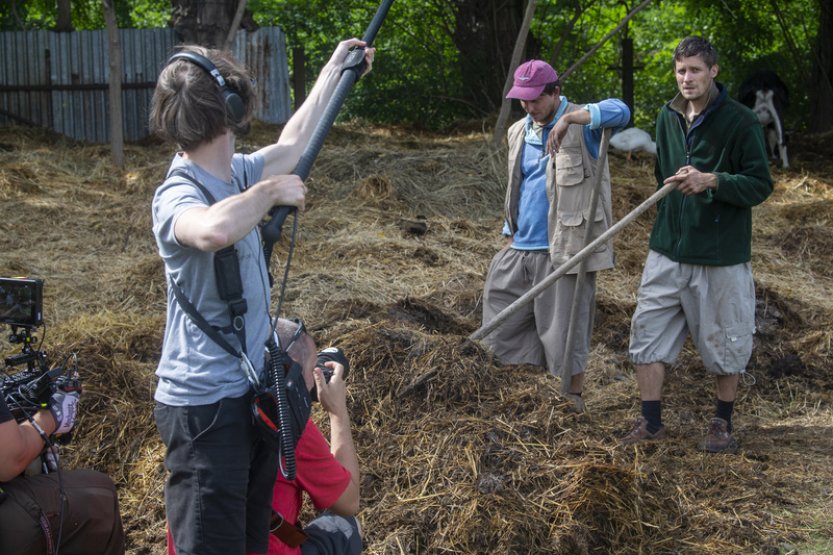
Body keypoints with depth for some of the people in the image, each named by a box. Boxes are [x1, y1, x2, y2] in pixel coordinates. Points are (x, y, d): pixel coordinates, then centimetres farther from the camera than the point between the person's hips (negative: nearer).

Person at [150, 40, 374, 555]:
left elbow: (292, 144, 22)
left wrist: (336, 67, 30)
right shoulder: (178, 194, -22)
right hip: (205, 405, -9)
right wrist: (271, 191, -28)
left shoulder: (237, 174, 4)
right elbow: (214, 231, -46)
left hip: (254, 390, 9)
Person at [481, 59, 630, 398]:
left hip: (564, 250, -7)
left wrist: (567, 119, -39)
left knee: (564, 331, 0)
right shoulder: (518, 132, 12)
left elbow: (620, 111, -31)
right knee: (502, 327, 12)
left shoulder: (581, 126, -9)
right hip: (521, 249, 7)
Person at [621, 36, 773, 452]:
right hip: (668, 250, 5)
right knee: (648, 332, 4)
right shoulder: (668, 117, 7)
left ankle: (723, 422, 26)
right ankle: (651, 422, 15)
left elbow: (761, 185, -11)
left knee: (724, 341, 8)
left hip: (721, 254, -5)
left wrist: (711, 181, -25)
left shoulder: (741, 121, -11)